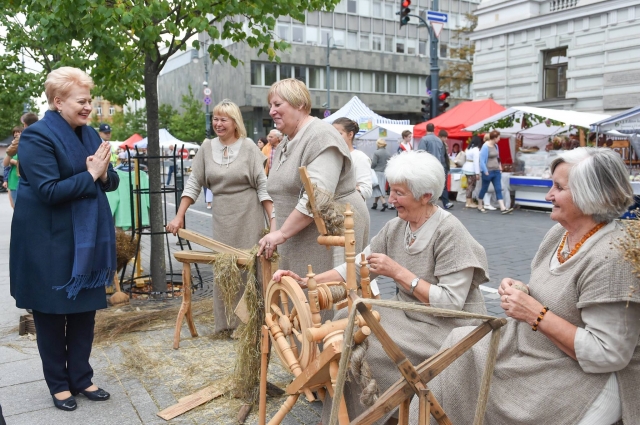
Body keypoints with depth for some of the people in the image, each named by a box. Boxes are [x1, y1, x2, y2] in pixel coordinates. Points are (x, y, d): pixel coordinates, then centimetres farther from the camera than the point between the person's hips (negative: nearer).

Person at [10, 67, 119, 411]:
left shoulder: (89, 134, 8)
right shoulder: (37, 136, -14)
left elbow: (111, 182, 10)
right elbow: (48, 191, -22)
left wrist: (104, 174, -11)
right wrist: (90, 175, -18)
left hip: (85, 240, 7)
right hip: (49, 242, -7)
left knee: (85, 311, 12)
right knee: (51, 314, 8)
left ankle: (81, 378, 27)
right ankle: (58, 384, 24)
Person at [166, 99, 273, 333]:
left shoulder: (249, 147, -4)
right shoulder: (207, 147, 6)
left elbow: (263, 185, -7)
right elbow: (194, 183, 5)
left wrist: (273, 219, -14)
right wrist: (179, 217, -1)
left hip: (249, 215, -3)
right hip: (221, 215, 4)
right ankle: (226, 320, 19)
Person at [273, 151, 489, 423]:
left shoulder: (449, 232, -20)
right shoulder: (395, 228, 1)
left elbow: (450, 303, -23)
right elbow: (357, 268, 0)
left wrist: (398, 272, -25)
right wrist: (305, 282, -11)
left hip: (449, 327, -7)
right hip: (410, 314, 7)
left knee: (365, 346, -19)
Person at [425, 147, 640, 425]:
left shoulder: (612, 258, -24)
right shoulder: (560, 233, 2)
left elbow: (608, 355, -25)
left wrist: (536, 314, -24)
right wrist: (521, 291, -5)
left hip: (584, 379, -8)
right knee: (461, 343, -7)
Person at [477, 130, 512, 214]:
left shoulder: (495, 146, 8)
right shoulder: (486, 146, -15)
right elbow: (482, 160, -16)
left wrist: (500, 167, 13)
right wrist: (486, 172, -17)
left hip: (496, 171, 7)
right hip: (488, 172, -7)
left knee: (498, 189, 0)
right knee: (484, 189, 7)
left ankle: (503, 208, -5)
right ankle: (480, 206, 23)